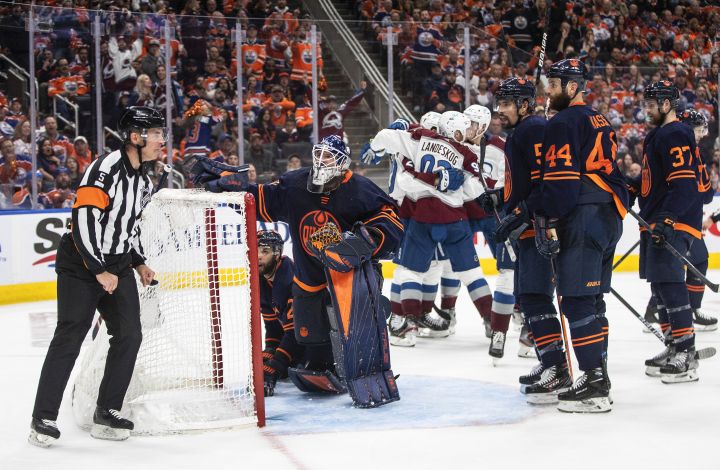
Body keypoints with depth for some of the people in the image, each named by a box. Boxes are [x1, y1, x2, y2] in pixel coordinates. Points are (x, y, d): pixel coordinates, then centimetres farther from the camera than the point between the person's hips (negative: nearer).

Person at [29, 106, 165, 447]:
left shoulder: (143, 179, 10)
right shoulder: (107, 167, -18)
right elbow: (84, 219, -24)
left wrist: (138, 263, 15)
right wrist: (99, 271, -23)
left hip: (116, 266, 8)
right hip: (82, 264, -8)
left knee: (129, 336, 0)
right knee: (69, 338, -8)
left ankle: (107, 413, 9)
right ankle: (43, 419, -1)